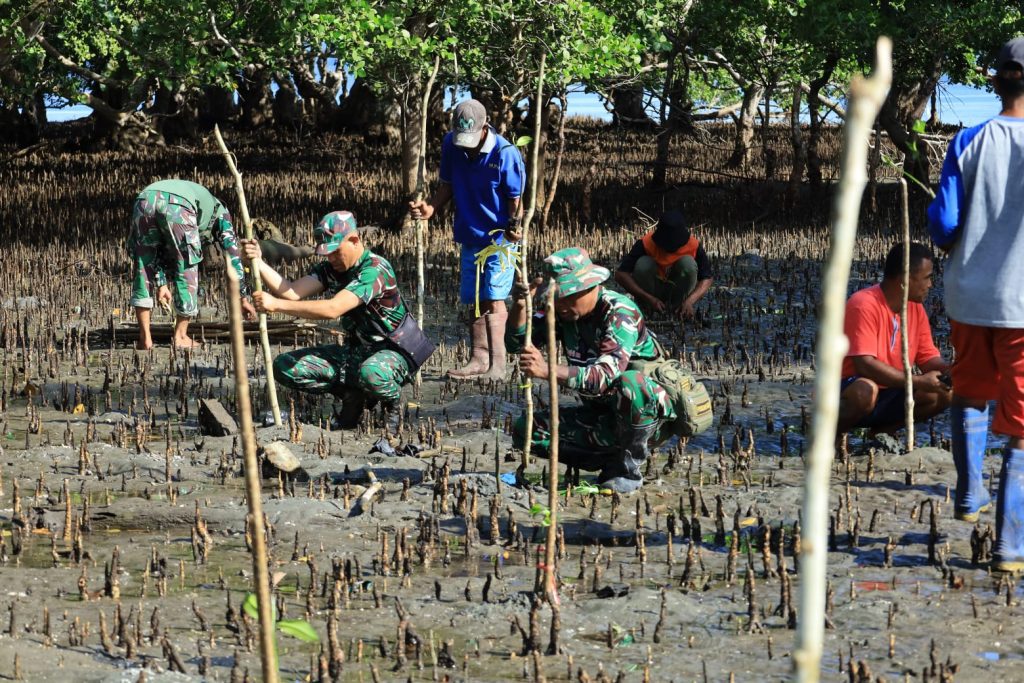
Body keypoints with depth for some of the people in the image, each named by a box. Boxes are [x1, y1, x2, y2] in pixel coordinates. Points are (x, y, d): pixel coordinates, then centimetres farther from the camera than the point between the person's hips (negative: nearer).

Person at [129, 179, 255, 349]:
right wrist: (244, 297, 29)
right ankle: (180, 336, 18)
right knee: (187, 270, 14)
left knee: (143, 267, 17)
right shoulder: (219, 210, 35)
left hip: (144, 200, 4)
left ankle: (145, 337, 15)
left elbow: (160, 250, 35)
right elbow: (232, 253, 28)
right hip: (177, 206, -4)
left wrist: (161, 283, 30)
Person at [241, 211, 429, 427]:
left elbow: (332, 309, -34)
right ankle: (355, 394, 0)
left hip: (393, 352, -7)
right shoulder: (330, 269, 2)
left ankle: (392, 397, -6)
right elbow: (292, 292, -11)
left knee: (371, 373, -43)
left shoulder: (375, 269, -23)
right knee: (285, 366, -7)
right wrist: (258, 262, -23)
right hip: (354, 351, 7)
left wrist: (277, 305, -37)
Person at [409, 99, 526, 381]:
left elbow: (515, 198, -13)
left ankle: (497, 365, -19)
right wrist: (431, 208, -11)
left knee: (494, 298, -15)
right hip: (470, 238, 6)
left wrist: (513, 228, -30)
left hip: (500, 238, -6)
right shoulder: (450, 146, -5)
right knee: (473, 301, 11)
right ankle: (479, 360, 22)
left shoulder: (505, 153, -19)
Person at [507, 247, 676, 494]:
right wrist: (520, 305, -22)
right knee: (526, 430, -9)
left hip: (649, 411, -7)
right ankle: (610, 461, -2)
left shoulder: (620, 312, -23)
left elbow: (606, 375, -37)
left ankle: (628, 466, -17)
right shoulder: (561, 311, -1)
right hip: (602, 415, 7)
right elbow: (517, 343, -2)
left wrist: (548, 371, -50)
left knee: (629, 383, -41)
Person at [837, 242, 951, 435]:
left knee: (945, 393, -9)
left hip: (888, 395, 8)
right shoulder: (864, 305, -21)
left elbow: (929, 359, 7)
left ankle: (882, 431, 3)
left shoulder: (915, 308, 4)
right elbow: (865, 364, -29)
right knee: (866, 390, -40)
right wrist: (918, 382, -30)